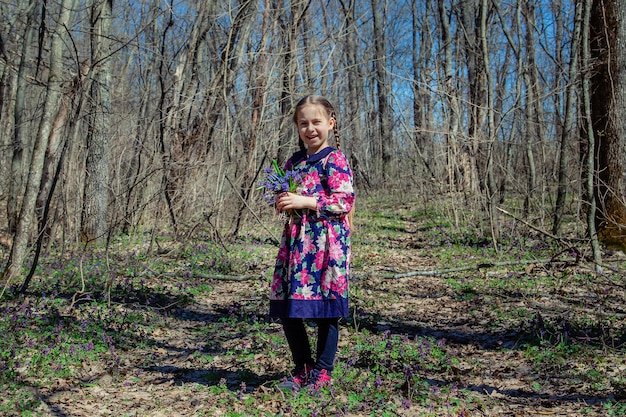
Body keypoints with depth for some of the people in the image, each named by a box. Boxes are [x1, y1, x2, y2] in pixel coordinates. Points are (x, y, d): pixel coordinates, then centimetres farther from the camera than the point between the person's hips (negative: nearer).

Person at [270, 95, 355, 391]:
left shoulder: (334, 160, -5)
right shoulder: (293, 162, 15)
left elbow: (345, 201, -14)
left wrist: (305, 202, -18)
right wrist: (282, 203, 3)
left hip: (325, 242, -7)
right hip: (295, 241, 7)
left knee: (325, 310, 1)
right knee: (287, 310, 8)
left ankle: (323, 370, 18)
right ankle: (302, 368, 25)